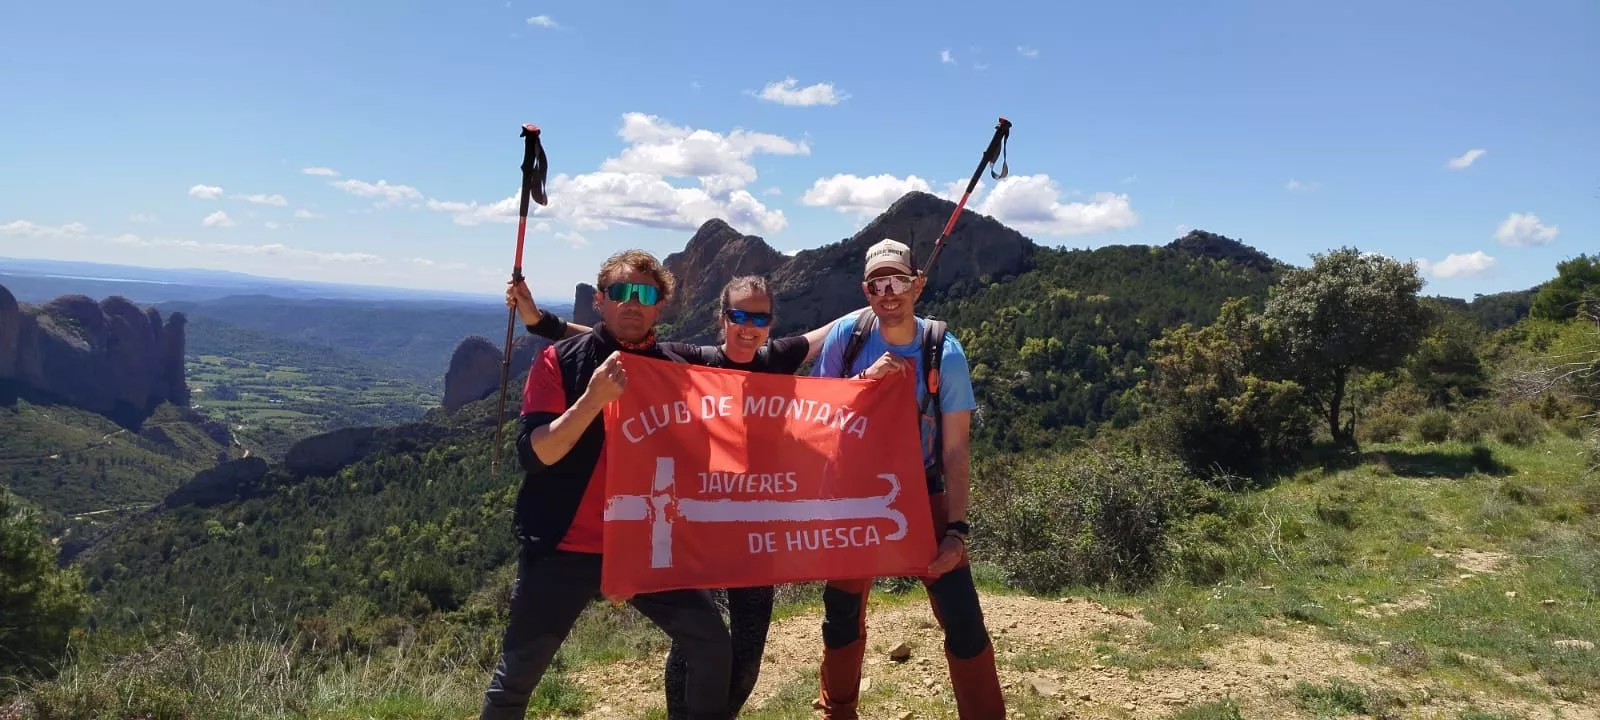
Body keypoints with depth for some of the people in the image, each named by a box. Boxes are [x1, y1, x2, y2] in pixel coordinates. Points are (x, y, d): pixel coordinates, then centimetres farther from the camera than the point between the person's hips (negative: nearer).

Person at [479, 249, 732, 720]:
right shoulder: (559, 360, -6)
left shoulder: (675, 370, 3)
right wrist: (592, 399, -27)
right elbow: (533, 454, -16)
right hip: (566, 546, -2)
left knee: (712, 646, 0)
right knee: (517, 675, 4)